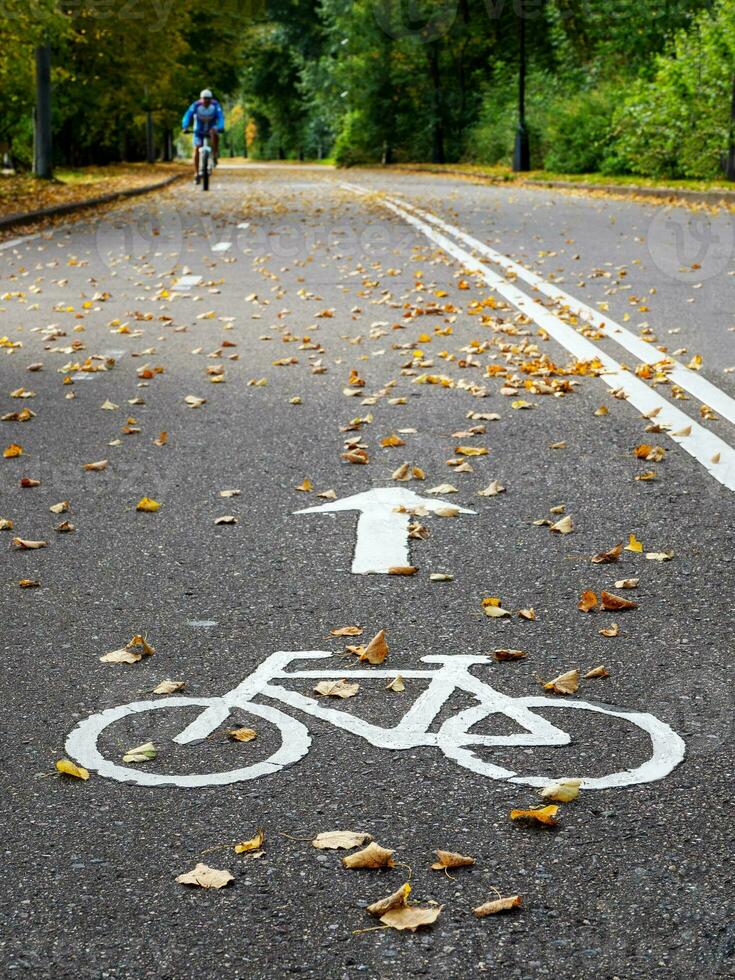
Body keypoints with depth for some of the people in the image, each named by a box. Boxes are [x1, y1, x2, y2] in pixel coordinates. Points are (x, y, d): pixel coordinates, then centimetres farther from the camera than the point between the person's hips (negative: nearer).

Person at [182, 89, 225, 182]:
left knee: (214, 132, -36)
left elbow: (220, 116, -30)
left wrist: (221, 127, -49)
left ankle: (214, 156, -24)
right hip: (199, 130, 1)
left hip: (211, 128, 0)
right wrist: (185, 127, -47)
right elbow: (188, 116, -30)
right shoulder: (196, 105, -21)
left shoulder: (215, 105, -19)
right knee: (196, 149, -13)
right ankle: (196, 174, -5)